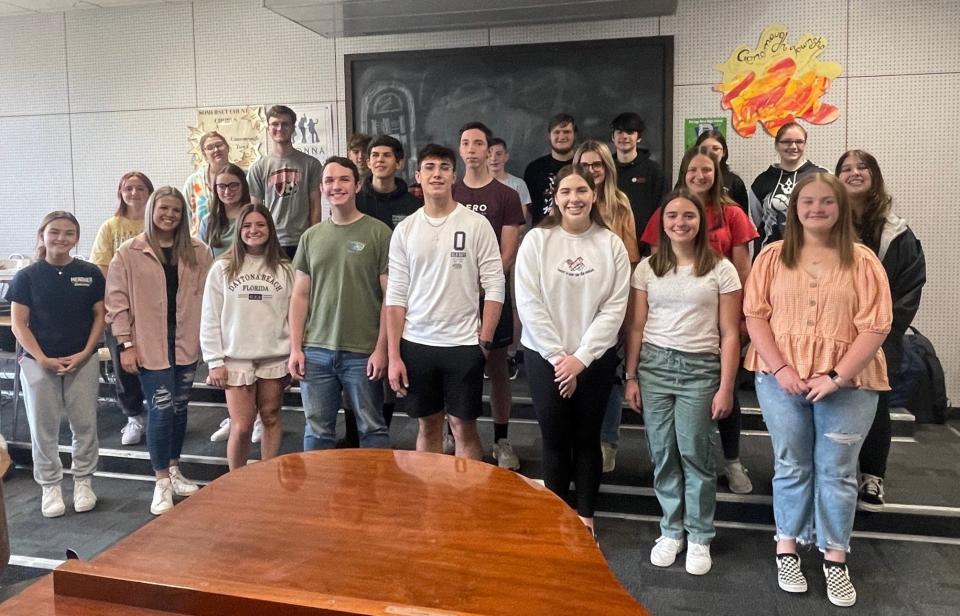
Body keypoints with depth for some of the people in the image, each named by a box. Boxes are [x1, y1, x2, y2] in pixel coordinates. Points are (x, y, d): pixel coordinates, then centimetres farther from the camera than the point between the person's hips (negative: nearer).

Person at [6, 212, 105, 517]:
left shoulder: (90, 273, -1)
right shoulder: (27, 276, -3)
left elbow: (100, 315, 3)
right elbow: (18, 323, -3)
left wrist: (85, 353, -8)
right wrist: (42, 358, -12)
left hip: (82, 361, 1)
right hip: (38, 363, 0)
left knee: (85, 425, 6)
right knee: (43, 428, 8)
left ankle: (83, 482, 22)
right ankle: (50, 486, 22)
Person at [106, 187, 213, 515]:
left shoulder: (198, 252, 4)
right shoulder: (129, 253, -3)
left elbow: (207, 296, 5)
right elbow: (117, 301, -2)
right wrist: (126, 344, -6)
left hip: (186, 342, 3)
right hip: (150, 344, -3)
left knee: (179, 407, 12)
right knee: (161, 408, -5)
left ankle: (174, 470, 29)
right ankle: (162, 482, 9)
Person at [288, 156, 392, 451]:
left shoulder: (378, 233, -3)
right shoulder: (311, 237, 9)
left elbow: (390, 296, -5)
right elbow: (300, 295, 10)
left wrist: (381, 349, -9)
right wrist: (295, 347, 4)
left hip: (363, 353, -3)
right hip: (315, 352, 3)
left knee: (372, 429, 7)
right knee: (317, 431, 11)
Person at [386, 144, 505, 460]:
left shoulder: (476, 224, -3)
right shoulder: (404, 230, 4)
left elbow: (495, 286, -4)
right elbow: (396, 295, 3)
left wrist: (484, 341, -8)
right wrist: (393, 355, -1)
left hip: (463, 344, -2)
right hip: (416, 343, 2)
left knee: (464, 426, 7)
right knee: (427, 426, 14)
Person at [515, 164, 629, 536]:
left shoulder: (611, 244, -2)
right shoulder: (536, 240, -5)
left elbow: (615, 307, -6)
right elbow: (528, 304, -9)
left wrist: (580, 357, -12)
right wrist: (558, 356, -11)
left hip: (596, 359, 1)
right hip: (546, 357, -1)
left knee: (587, 439, 12)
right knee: (555, 440, 8)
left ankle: (585, 516, 28)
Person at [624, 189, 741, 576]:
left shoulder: (721, 269, 0)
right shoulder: (647, 268, 7)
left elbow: (729, 334, -1)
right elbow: (637, 328, 8)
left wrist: (726, 387, -5)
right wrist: (631, 377, 4)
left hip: (700, 369, -2)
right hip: (654, 365, 2)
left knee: (695, 454, 1)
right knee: (663, 454, 7)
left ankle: (699, 537, 18)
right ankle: (671, 530, 23)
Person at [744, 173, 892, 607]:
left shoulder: (862, 261, -1)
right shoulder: (772, 257, 2)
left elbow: (875, 326, -6)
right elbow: (755, 315, -2)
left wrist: (837, 376, -15)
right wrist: (780, 368, -12)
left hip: (847, 384, 0)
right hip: (781, 379, 1)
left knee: (837, 471, 8)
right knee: (791, 467, 11)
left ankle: (835, 560, 21)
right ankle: (787, 551, 24)